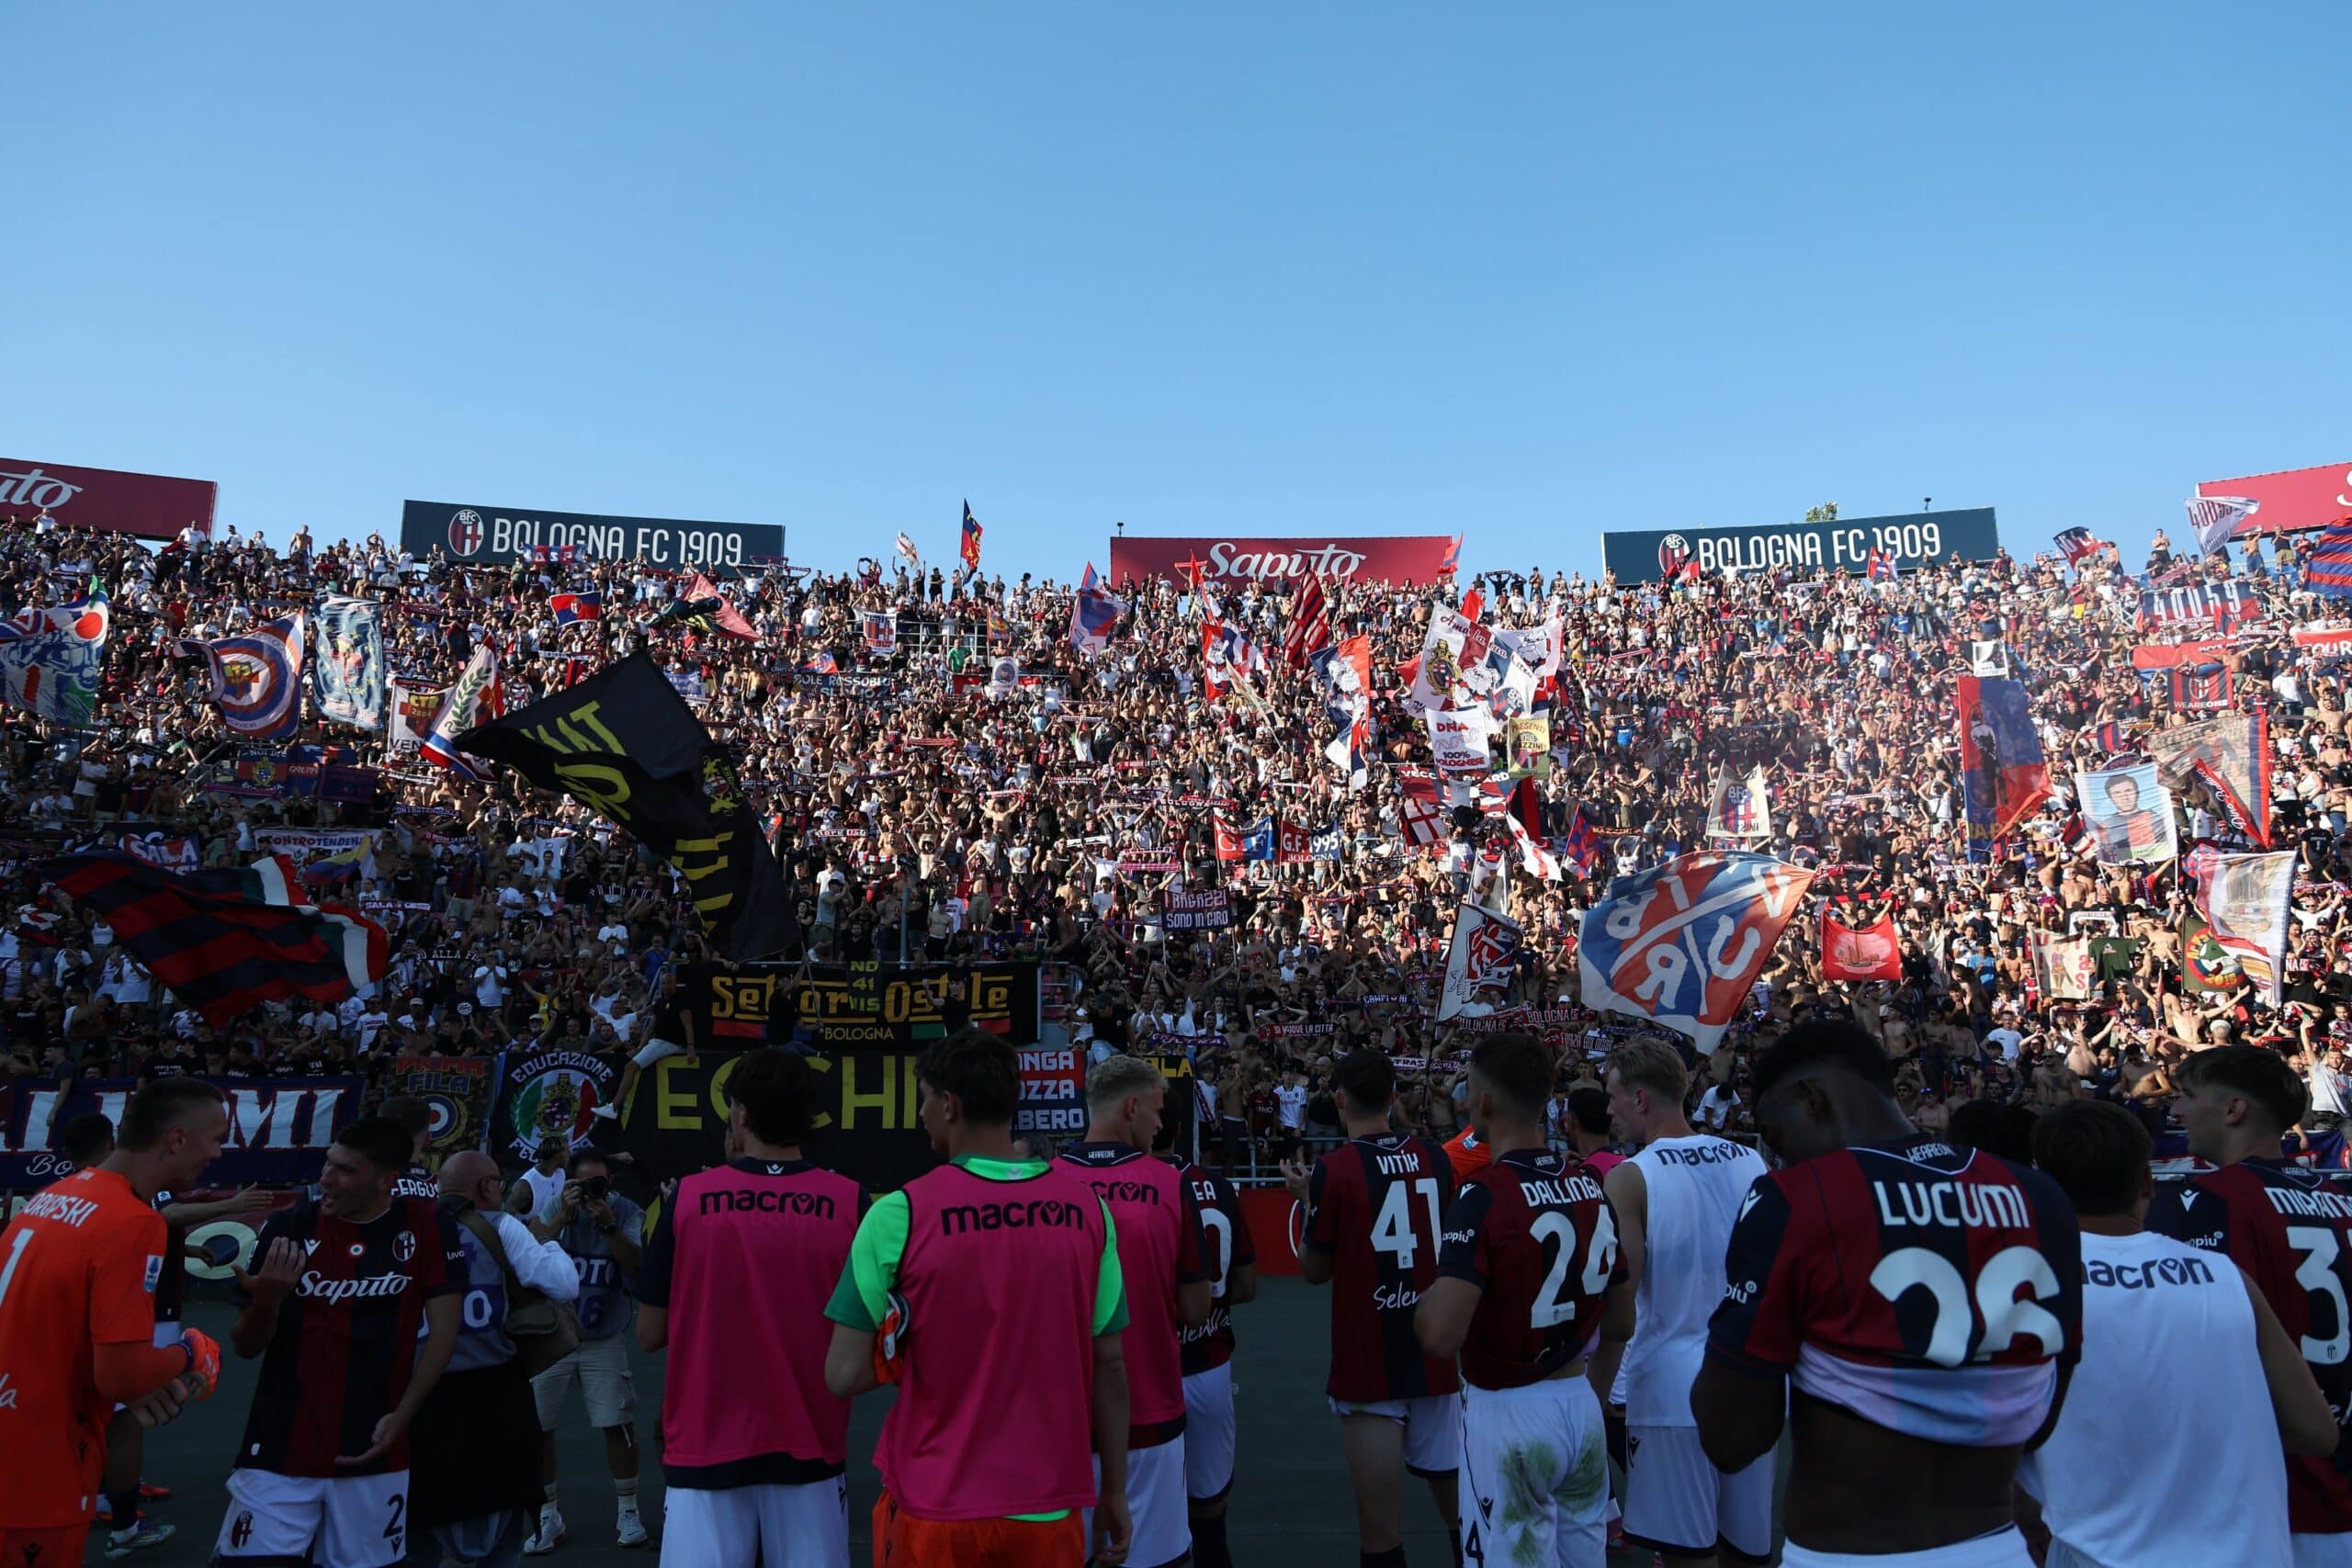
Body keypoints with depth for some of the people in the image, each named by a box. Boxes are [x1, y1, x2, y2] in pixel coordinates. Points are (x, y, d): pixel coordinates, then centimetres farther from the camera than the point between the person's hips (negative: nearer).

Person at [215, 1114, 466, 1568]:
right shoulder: (287, 1227, -3)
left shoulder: (426, 1228, -6)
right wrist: (268, 1300, -18)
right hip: (281, 1446, 1)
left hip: (373, 1450, -1)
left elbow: (443, 1330, -4)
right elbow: (246, 1347, 3)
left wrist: (400, 1416, -10)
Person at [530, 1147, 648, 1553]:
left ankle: (628, 1511, 16)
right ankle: (549, 1516, 22)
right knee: (537, 1426, 4)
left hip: (604, 1341, -1)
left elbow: (636, 1265, -18)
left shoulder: (628, 1213, -8)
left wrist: (609, 1224, -28)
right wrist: (563, 1217, -28)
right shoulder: (555, 1207, -7)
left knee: (618, 1425, 0)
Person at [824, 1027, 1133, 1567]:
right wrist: (1114, 1492, 10)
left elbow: (845, 1376, -12)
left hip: (935, 1510, -2)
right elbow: (1108, 1365, -1)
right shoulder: (1085, 1204, -6)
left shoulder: (900, 1215, -14)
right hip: (1050, 1508, 2)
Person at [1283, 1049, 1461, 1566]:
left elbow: (1314, 1270, -5)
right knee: (1456, 1502, 19)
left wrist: (1306, 1199, 8)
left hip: (1368, 1363, -5)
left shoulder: (1334, 1169, -14)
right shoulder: (1434, 1157, 0)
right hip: (1435, 1354, 5)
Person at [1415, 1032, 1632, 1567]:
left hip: (1508, 1413, -6)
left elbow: (1441, 1334, -29)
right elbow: (1622, 1322, 9)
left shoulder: (1485, 1193, -21)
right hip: (1581, 1404, 6)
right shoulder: (1591, 1185, 0)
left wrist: (1423, 1298, -8)